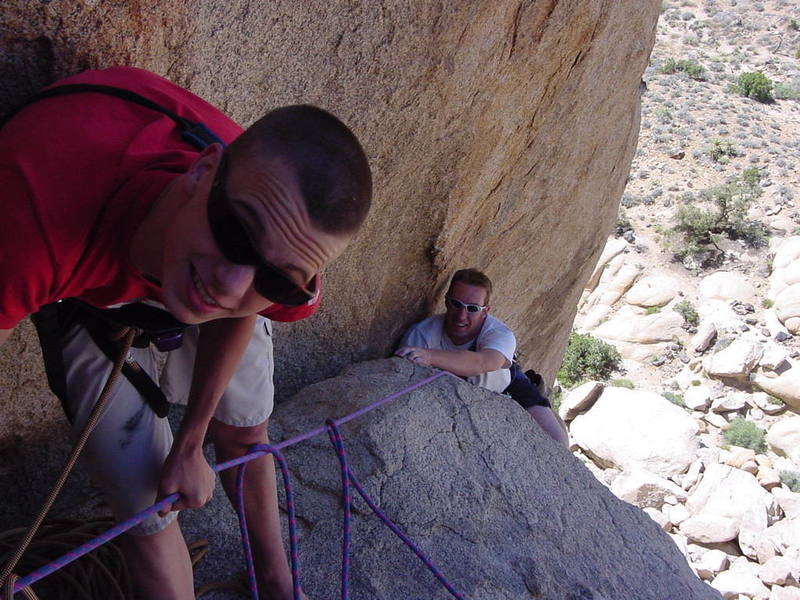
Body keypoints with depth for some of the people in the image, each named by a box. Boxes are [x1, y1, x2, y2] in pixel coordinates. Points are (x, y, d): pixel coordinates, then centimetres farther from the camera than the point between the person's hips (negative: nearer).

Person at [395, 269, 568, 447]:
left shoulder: (501, 335, -36)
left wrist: (430, 357, -76)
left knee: (556, 442, -15)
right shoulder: (420, 335, -30)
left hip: (505, 388, -1)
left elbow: (480, 363, -59)